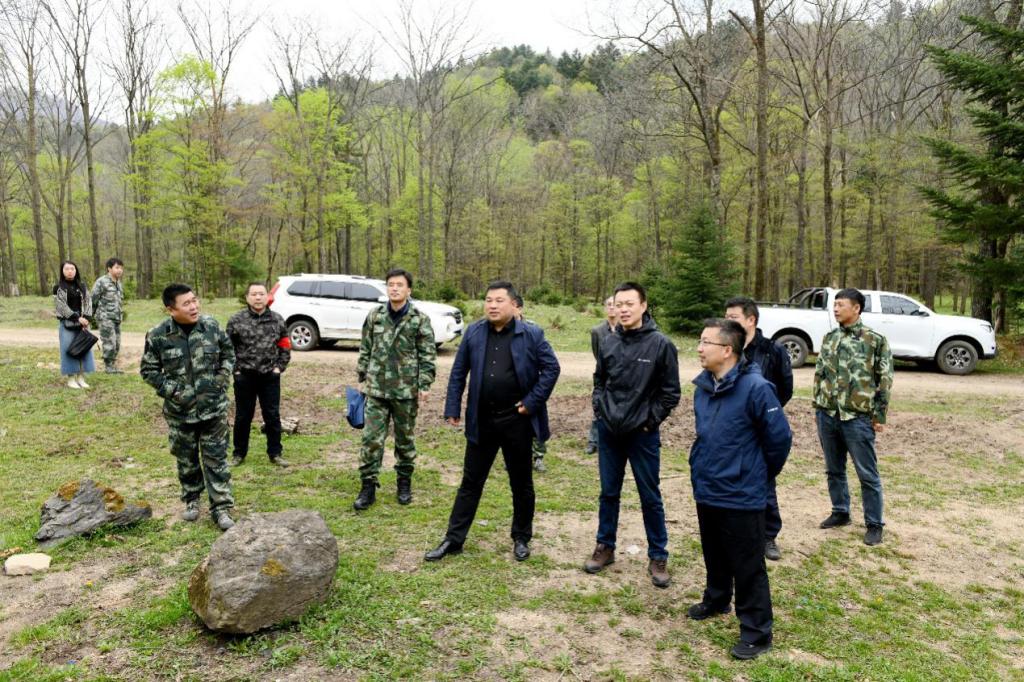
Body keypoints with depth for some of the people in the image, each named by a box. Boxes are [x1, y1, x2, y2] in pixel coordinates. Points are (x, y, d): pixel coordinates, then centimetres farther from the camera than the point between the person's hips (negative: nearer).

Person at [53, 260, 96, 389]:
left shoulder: (82, 286, 11)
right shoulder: (58, 287, -1)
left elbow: (88, 302, 5)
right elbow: (61, 306, -8)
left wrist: (86, 319, -9)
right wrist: (77, 318, -15)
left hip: (82, 323, 4)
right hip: (66, 323, -4)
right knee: (69, 349, -3)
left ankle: (81, 378, 10)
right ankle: (71, 379, 3)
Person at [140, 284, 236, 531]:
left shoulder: (211, 325, -7)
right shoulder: (158, 336, -11)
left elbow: (228, 353, 8)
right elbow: (148, 370, -1)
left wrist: (221, 380, -4)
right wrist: (171, 390, -12)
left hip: (214, 406, 0)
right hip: (180, 410, 0)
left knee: (216, 457, 4)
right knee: (187, 458, 16)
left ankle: (221, 507, 11)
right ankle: (191, 500, 35)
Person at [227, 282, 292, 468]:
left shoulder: (277, 320, 1)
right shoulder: (236, 320, -5)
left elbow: (285, 346, 9)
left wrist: (280, 367, 1)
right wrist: (234, 369, -5)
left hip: (270, 376, 1)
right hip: (244, 376, -1)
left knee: (272, 416, 7)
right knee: (243, 417, 11)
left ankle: (275, 453, 19)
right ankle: (239, 454, 25)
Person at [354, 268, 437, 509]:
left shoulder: (420, 319, -4)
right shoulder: (375, 316, 4)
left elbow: (428, 355, -4)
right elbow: (365, 350, 11)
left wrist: (425, 385, -10)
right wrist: (363, 377, 9)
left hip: (406, 391, -2)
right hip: (376, 389, 2)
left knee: (405, 439, 12)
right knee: (371, 438, -1)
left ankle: (404, 483, 29)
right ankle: (368, 487, 10)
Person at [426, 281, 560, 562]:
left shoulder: (531, 334, -7)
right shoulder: (473, 333, 2)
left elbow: (551, 368, -5)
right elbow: (458, 372, 7)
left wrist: (532, 402, -10)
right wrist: (453, 408, 3)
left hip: (516, 421, -2)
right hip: (481, 420, 2)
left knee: (521, 483, 12)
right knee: (471, 482, 11)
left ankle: (521, 538, 29)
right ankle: (453, 539, 20)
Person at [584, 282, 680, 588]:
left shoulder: (660, 344, -10)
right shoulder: (609, 343, 1)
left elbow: (670, 391, -6)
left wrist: (650, 420, -8)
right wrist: (599, 410, 5)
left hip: (643, 434, -3)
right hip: (608, 431, 4)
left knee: (650, 497, 7)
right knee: (608, 492, 15)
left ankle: (658, 556, 21)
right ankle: (605, 546, 30)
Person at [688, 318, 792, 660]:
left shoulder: (755, 388, -22)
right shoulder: (703, 386, 1)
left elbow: (780, 437, -14)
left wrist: (763, 473, 0)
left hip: (741, 496, -7)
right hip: (706, 491, 7)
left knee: (748, 567, 6)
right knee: (714, 556, 25)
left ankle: (756, 631, 20)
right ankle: (715, 601, 47)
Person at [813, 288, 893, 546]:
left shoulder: (875, 340, -6)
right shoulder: (829, 338, 9)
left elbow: (885, 380, -5)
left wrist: (879, 415, -7)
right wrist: (817, 406, 11)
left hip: (857, 417, -5)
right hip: (827, 415, 5)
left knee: (867, 474, 3)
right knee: (833, 469, 16)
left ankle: (874, 524, 15)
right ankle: (840, 512, 31)